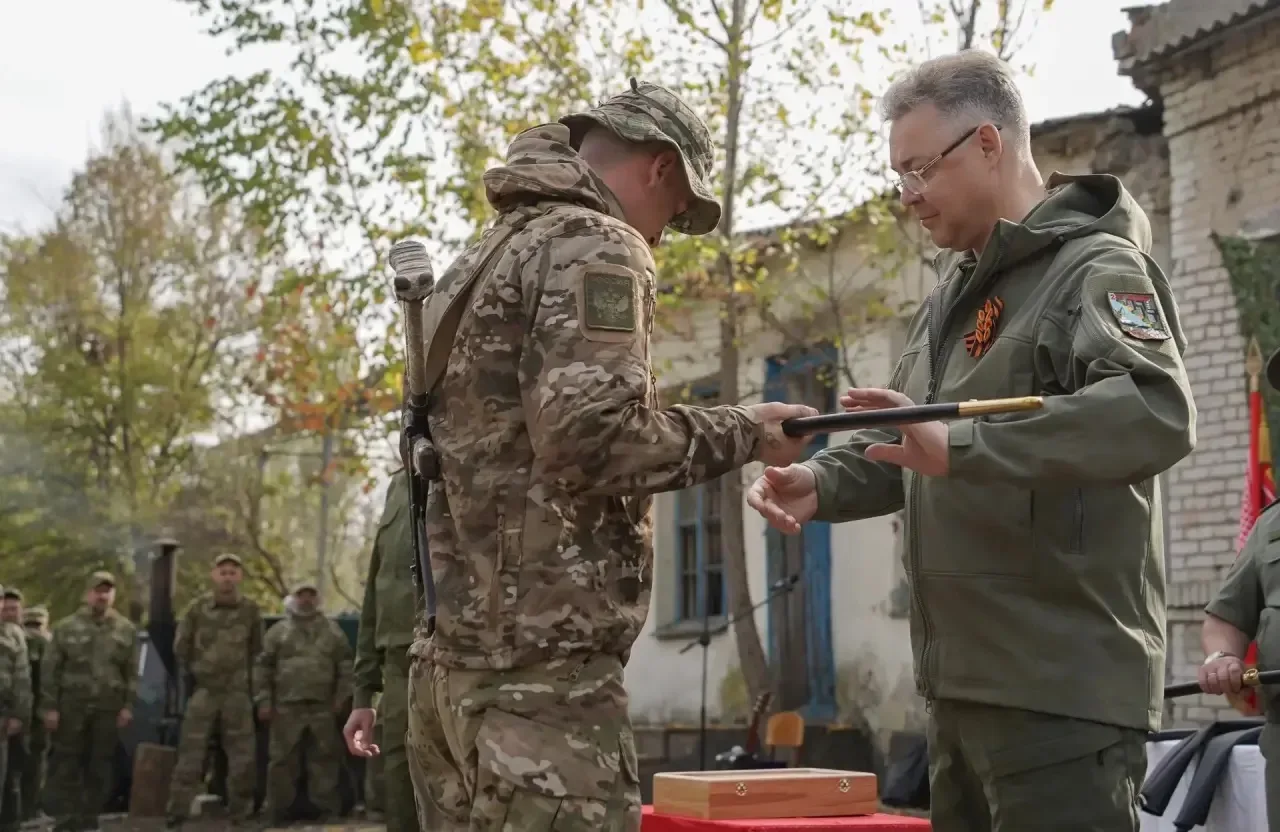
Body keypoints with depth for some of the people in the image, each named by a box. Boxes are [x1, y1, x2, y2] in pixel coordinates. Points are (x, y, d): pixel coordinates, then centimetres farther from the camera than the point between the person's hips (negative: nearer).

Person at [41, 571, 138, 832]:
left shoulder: (126, 629, 7)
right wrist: (49, 706, -5)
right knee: (66, 765, -1)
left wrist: (127, 706, 0)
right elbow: (50, 670, 1)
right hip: (71, 705, -1)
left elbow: (132, 672, 8)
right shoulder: (66, 627, 2)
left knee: (100, 766, 5)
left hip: (108, 707, 2)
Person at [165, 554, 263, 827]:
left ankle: (240, 813, 14)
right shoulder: (196, 608, -2)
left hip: (237, 693, 2)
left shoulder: (251, 610, 2)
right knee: (190, 755, -3)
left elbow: (257, 650, 12)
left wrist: (250, 682, 8)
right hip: (202, 690, -1)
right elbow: (181, 648, 7)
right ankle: (177, 813, 2)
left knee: (243, 756, 3)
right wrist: (189, 679, 3)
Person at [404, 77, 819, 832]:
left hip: (454, 653, 10)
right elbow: (589, 432, -20)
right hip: (541, 663, -9)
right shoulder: (594, 245, -7)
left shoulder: (482, 257, 21)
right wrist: (742, 433, -8)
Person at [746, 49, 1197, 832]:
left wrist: (963, 446, -36)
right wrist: (825, 480, 4)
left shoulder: (1096, 268, -9)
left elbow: (1158, 413, -28)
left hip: (1062, 686, -9)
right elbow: (908, 445, 25)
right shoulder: (957, 291, 19)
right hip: (965, 681, 9)